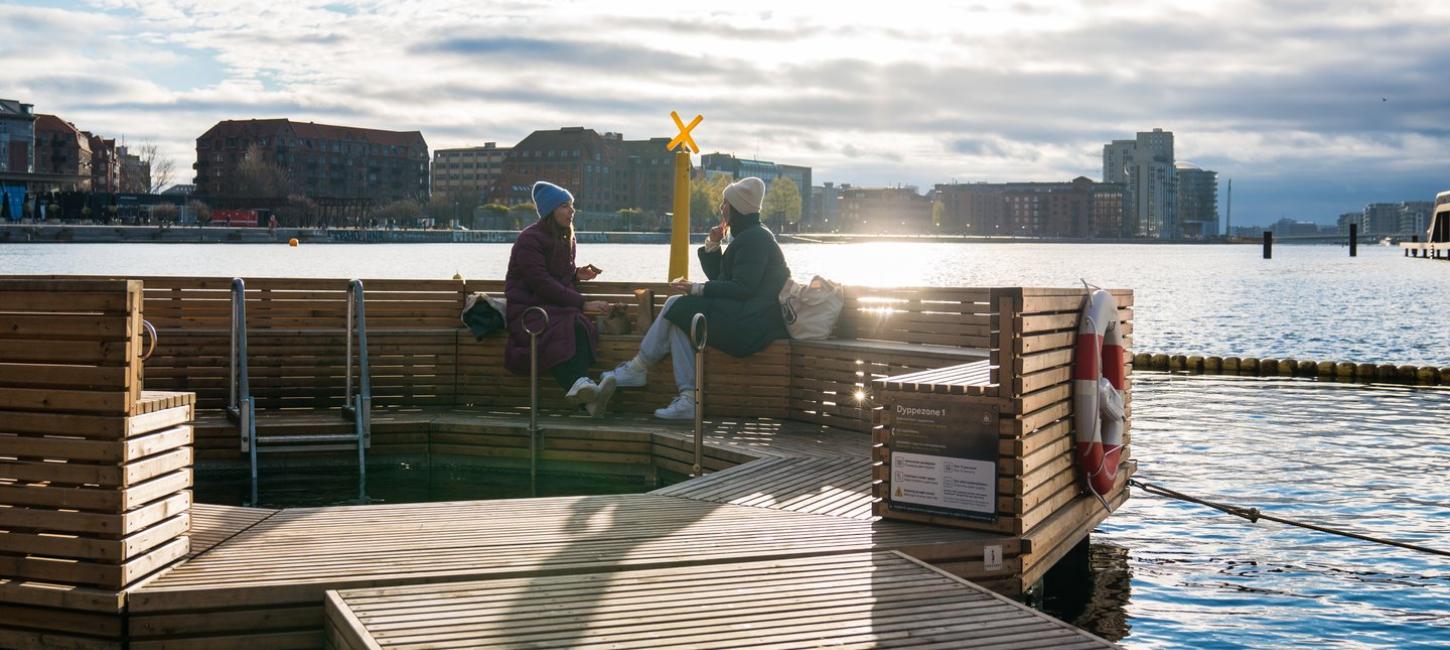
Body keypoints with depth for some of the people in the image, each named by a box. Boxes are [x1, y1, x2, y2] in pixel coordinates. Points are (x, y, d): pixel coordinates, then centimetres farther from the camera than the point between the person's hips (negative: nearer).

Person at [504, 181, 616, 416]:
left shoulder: (565, 238, 19)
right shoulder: (529, 240, -6)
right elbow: (542, 284, -16)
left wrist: (577, 275, 8)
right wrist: (583, 304, -19)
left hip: (556, 307, 5)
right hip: (527, 308, -5)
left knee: (579, 327, -31)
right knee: (558, 331, -38)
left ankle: (579, 387, -55)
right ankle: (578, 384, -58)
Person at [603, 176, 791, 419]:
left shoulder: (755, 239, -11)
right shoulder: (748, 236, 23)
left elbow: (743, 289, -20)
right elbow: (718, 277, 22)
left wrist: (698, 289, -16)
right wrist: (713, 246, 7)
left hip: (750, 324, -10)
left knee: (677, 306, -11)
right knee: (678, 321, -4)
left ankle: (637, 369, 0)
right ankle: (688, 399, -16)